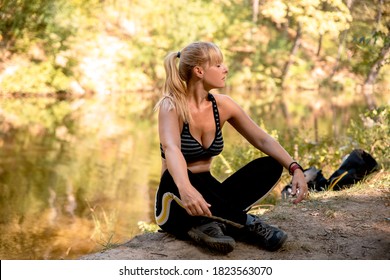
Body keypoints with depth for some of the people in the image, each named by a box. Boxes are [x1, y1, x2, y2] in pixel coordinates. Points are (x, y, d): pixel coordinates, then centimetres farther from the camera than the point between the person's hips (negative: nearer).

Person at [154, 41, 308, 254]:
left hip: (209, 194, 6)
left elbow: (262, 139, 3)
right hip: (178, 204, -5)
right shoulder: (172, 105, -16)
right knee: (175, 181, -40)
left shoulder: (222, 105, 1)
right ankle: (248, 223, -26)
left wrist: (295, 169, -13)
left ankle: (212, 223, -26)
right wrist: (184, 188, -55)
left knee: (271, 165, -11)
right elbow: (171, 149, -35)